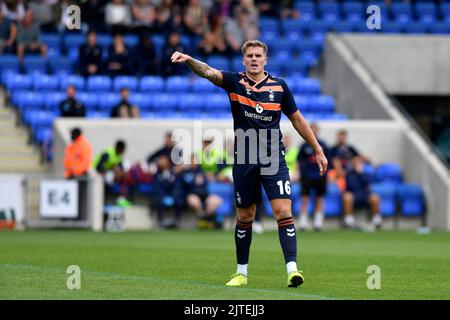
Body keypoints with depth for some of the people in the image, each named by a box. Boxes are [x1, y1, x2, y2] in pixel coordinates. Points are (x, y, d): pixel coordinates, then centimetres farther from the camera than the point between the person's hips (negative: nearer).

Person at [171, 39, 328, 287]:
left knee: (283, 211, -14)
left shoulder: (279, 86, 4)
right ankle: (242, 272, 23)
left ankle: (292, 269, -18)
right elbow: (209, 72, -17)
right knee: (244, 217, 10)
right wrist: (189, 60, -38)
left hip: (273, 159, -1)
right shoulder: (234, 82, 1)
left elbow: (297, 119, 12)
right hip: (244, 161, 1)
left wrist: (318, 150, 13)